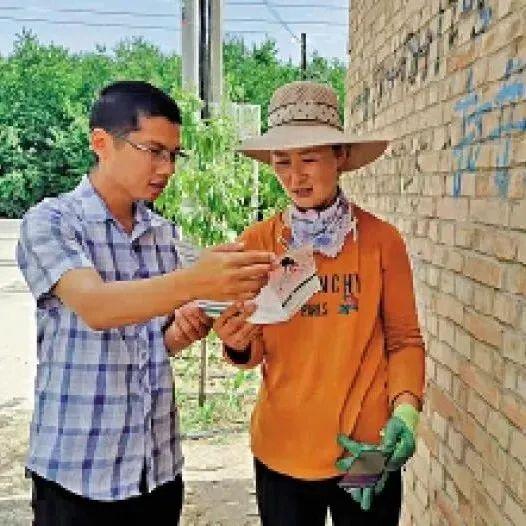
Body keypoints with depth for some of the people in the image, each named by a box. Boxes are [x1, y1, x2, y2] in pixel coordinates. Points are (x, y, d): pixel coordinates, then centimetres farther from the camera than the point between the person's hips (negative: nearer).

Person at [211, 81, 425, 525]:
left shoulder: (382, 240, -7)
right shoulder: (258, 242, -4)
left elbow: (404, 340, 1)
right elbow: (254, 351, 2)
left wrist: (405, 409, -14)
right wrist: (238, 343, -19)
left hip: (368, 448, -1)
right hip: (281, 450, 1)